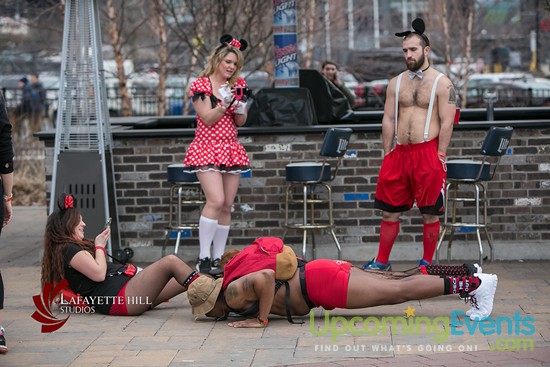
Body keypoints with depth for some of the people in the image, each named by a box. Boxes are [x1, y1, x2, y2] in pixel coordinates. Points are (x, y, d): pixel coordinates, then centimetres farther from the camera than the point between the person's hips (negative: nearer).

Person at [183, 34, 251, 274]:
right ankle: (203, 258, -17)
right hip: (207, 148, -6)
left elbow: (240, 122, 14)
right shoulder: (201, 85, -4)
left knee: (227, 206, 4)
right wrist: (224, 104, -22)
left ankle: (218, 259, 9)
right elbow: (207, 118, -10)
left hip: (231, 149, 6)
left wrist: (240, 108, -7)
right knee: (216, 201, -20)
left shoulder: (238, 85, 13)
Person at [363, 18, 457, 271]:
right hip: (399, 153, 5)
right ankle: (382, 261, 16)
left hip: (427, 153, -5)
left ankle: (427, 263, 13)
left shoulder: (442, 83, -3)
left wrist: (439, 156, -12)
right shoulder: (396, 83, 12)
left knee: (430, 213, 2)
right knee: (389, 211, 8)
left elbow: (447, 122, -7)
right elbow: (388, 120, 12)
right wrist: (388, 155, 7)